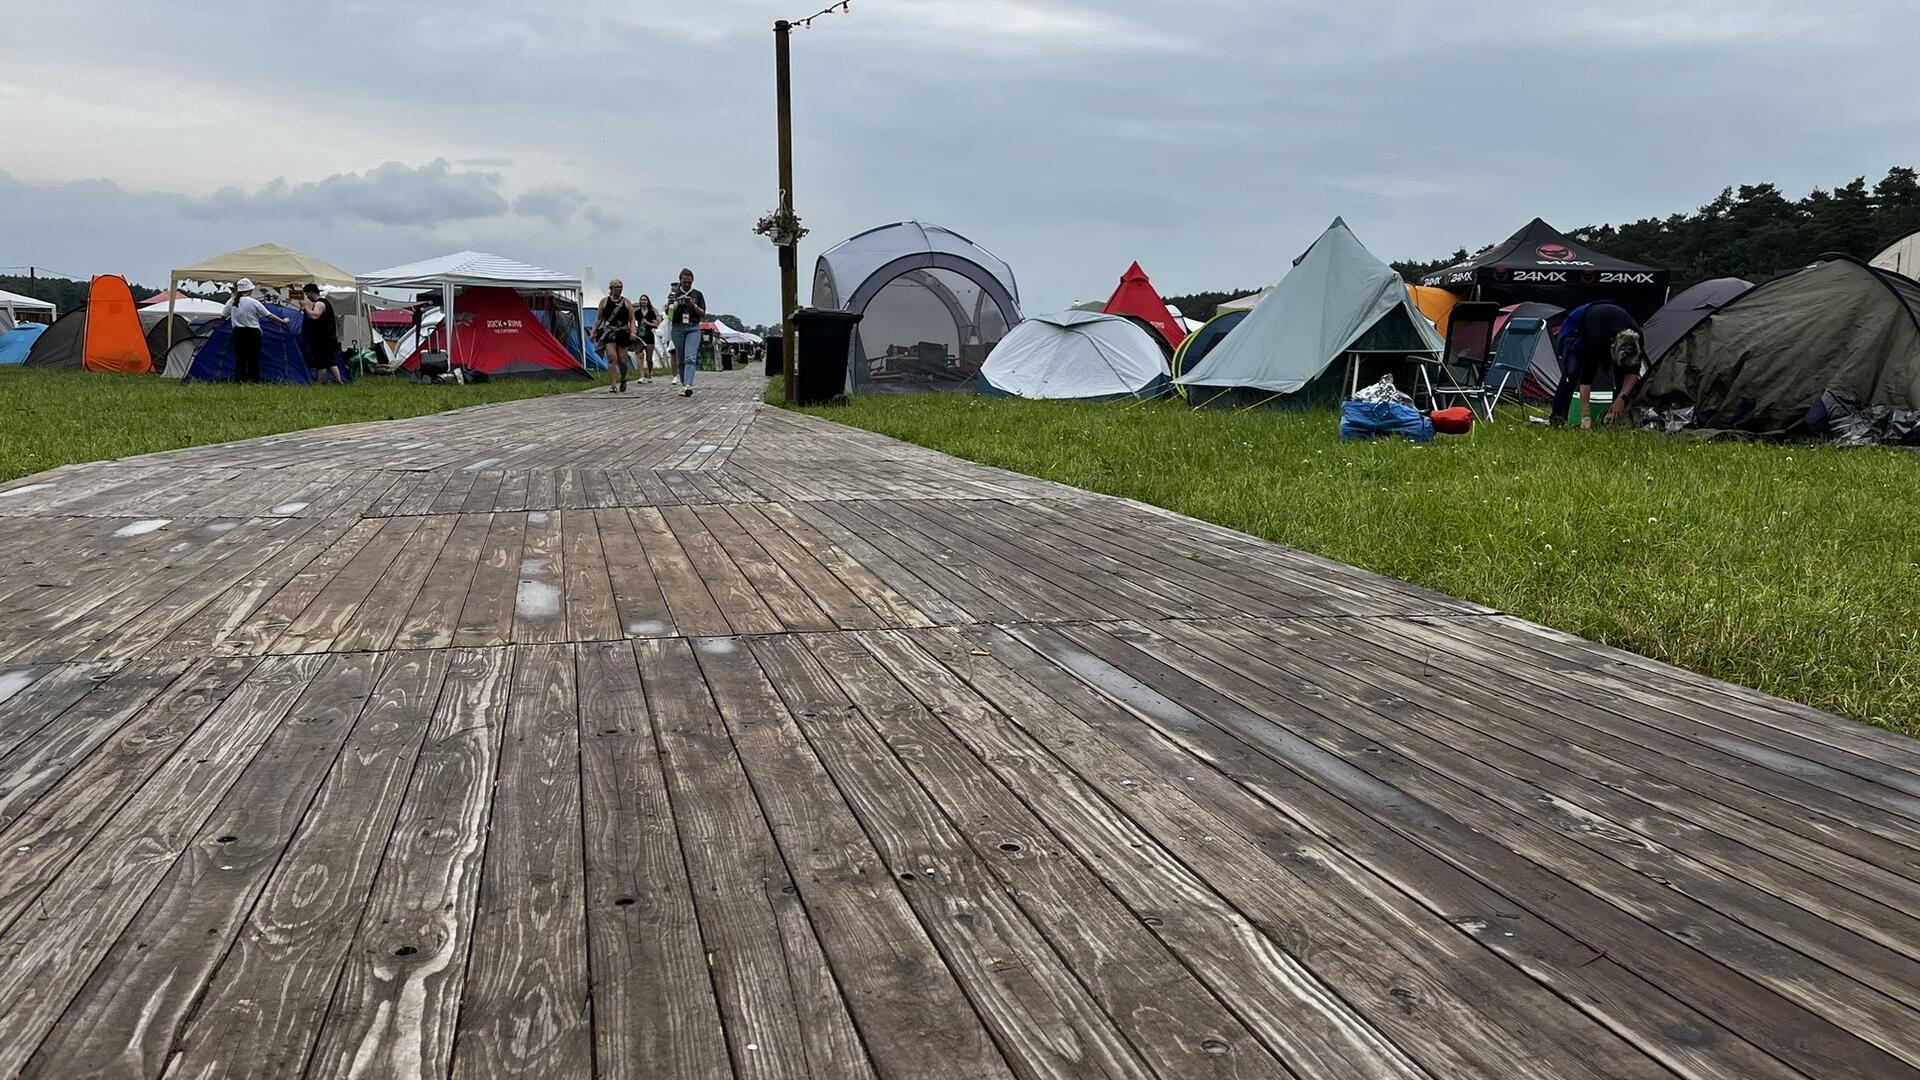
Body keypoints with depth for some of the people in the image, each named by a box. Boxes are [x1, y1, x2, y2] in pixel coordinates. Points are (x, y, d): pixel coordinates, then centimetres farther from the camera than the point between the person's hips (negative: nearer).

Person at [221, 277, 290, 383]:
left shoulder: (231, 302, 1)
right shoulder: (254, 303, -11)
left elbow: (222, 316, 9)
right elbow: (269, 316, -5)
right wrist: (283, 321, 7)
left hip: (238, 333, 4)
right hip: (252, 333, -4)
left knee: (240, 358, 9)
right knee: (253, 358, 2)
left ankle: (238, 380, 9)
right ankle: (253, 380, 2)